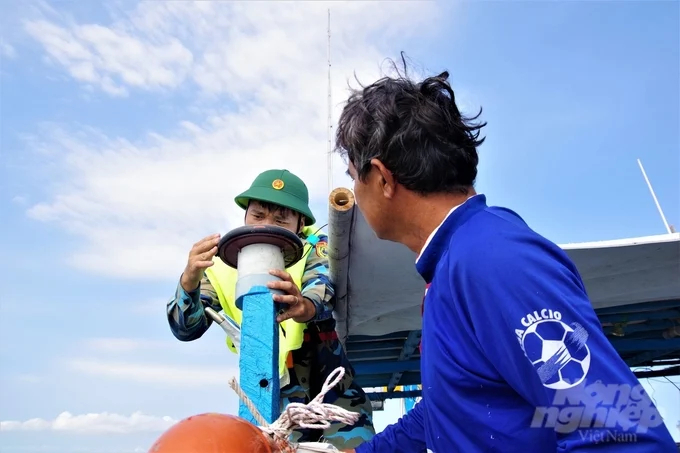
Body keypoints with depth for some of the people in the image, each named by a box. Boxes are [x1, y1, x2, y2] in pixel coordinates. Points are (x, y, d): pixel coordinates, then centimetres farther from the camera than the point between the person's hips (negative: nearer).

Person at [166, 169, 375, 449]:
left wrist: (306, 307, -56)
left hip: (335, 391, -1)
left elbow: (322, 290, -31)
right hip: (275, 401, 1)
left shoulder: (313, 250, -11)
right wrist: (189, 280, -35)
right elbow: (185, 330, -14)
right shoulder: (224, 268, -6)